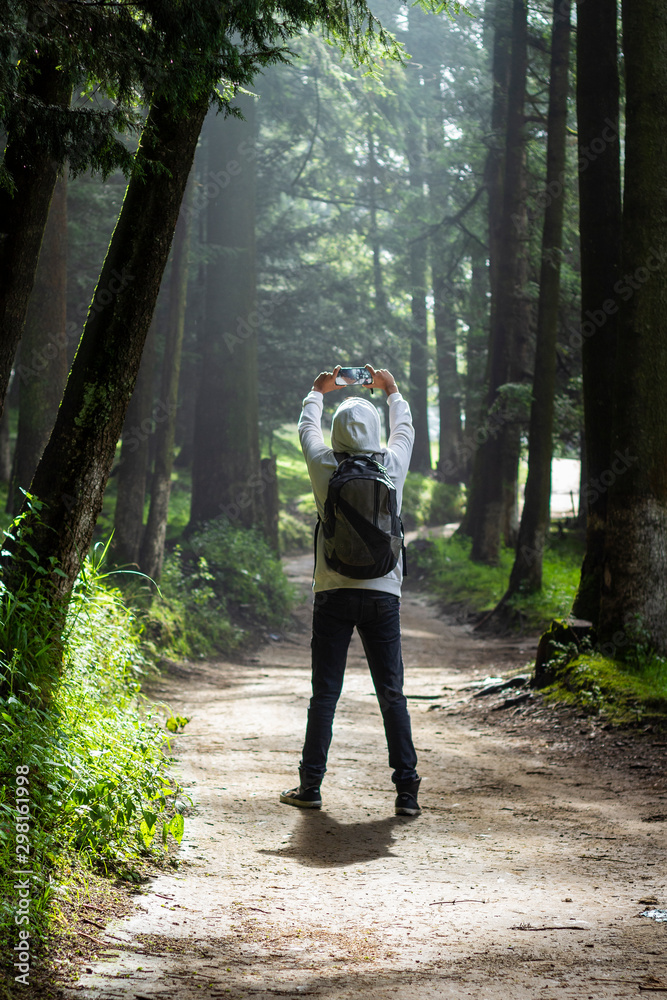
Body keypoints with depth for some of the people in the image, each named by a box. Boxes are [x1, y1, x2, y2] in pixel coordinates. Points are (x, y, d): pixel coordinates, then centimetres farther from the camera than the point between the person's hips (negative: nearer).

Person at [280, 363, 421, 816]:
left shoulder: (326, 468, -2)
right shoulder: (392, 466, 0)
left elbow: (308, 429, 19)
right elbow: (405, 431, 22)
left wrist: (318, 392, 38)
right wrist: (392, 391, 39)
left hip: (334, 593, 0)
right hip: (383, 593, 0)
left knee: (325, 694, 4)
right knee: (392, 695, 3)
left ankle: (311, 786, 8)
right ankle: (407, 791, 1)